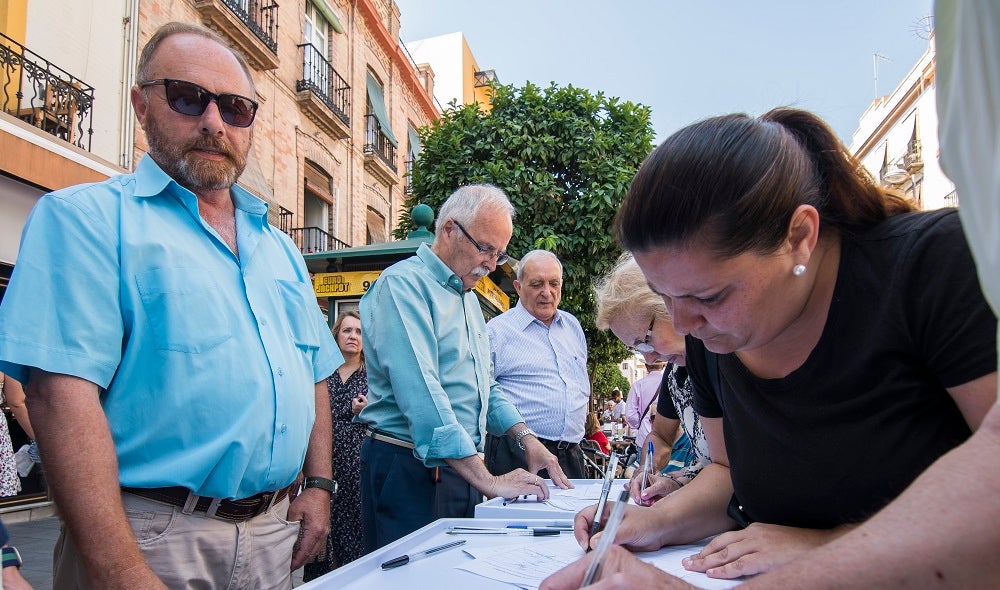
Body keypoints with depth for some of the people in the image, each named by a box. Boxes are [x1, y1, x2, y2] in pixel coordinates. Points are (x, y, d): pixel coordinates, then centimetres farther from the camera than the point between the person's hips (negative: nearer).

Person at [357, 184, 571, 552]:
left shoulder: (468, 299, 17)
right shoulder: (403, 283, -13)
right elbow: (420, 393, -25)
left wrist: (527, 438, 8)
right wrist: (488, 482, -27)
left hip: (464, 469, 9)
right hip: (411, 475, -8)